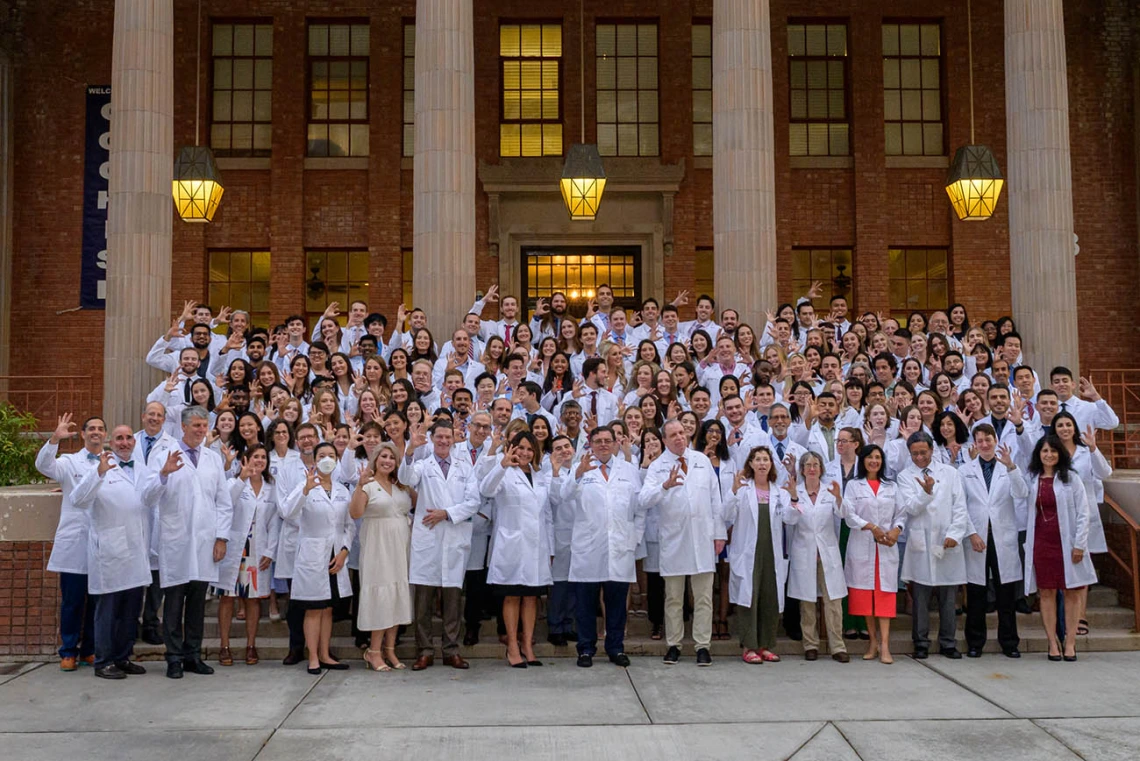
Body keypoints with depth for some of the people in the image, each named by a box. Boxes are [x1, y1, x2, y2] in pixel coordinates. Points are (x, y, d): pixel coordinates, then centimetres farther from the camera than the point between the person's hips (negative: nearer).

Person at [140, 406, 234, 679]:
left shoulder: (214, 459, 12)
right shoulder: (163, 456, 1)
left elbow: (224, 502, 12)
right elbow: (148, 496, -9)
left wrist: (222, 537, 4)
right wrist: (164, 473, -26)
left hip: (205, 542, 3)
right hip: (175, 541, -3)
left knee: (198, 602, 9)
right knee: (174, 601, 2)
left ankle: (193, 655, 17)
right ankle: (174, 658, 10)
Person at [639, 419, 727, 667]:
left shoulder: (703, 461, 9)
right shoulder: (657, 467, 0)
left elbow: (715, 498, 10)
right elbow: (645, 500, -14)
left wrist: (719, 533, 6)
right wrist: (665, 485, -32)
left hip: (702, 537, 2)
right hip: (673, 538, -1)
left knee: (704, 597, 4)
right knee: (673, 598, 8)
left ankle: (703, 646, 10)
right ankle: (673, 645, 17)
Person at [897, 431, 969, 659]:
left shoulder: (950, 473, 10)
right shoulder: (905, 476, 5)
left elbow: (960, 507, 6)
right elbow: (911, 508, -7)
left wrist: (955, 534, -5)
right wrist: (926, 492, -24)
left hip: (948, 543, 1)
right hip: (921, 543, -1)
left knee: (948, 597, 5)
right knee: (921, 596, 1)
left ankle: (948, 643, 15)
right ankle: (921, 643, 10)